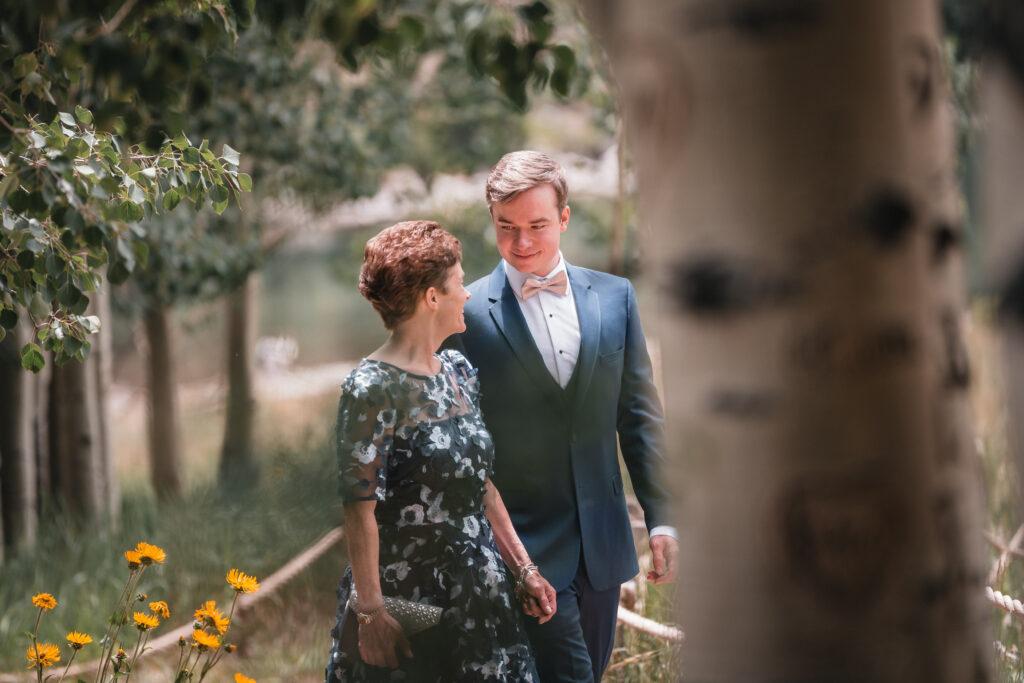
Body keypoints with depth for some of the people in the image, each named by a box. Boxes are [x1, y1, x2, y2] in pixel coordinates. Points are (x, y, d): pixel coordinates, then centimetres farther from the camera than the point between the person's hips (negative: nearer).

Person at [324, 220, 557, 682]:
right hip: (408, 600, -7)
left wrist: (523, 569, 12)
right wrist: (371, 612, -18)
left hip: (480, 593, 7)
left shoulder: (459, 372, 8)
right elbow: (360, 510, -17)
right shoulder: (372, 390, -15)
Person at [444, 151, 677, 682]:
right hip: (524, 548, -4)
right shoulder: (468, 314, -7)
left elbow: (640, 416, 9)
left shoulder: (614, 298, 5)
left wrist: (661, 518, 4)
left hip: (603, 546, 4)